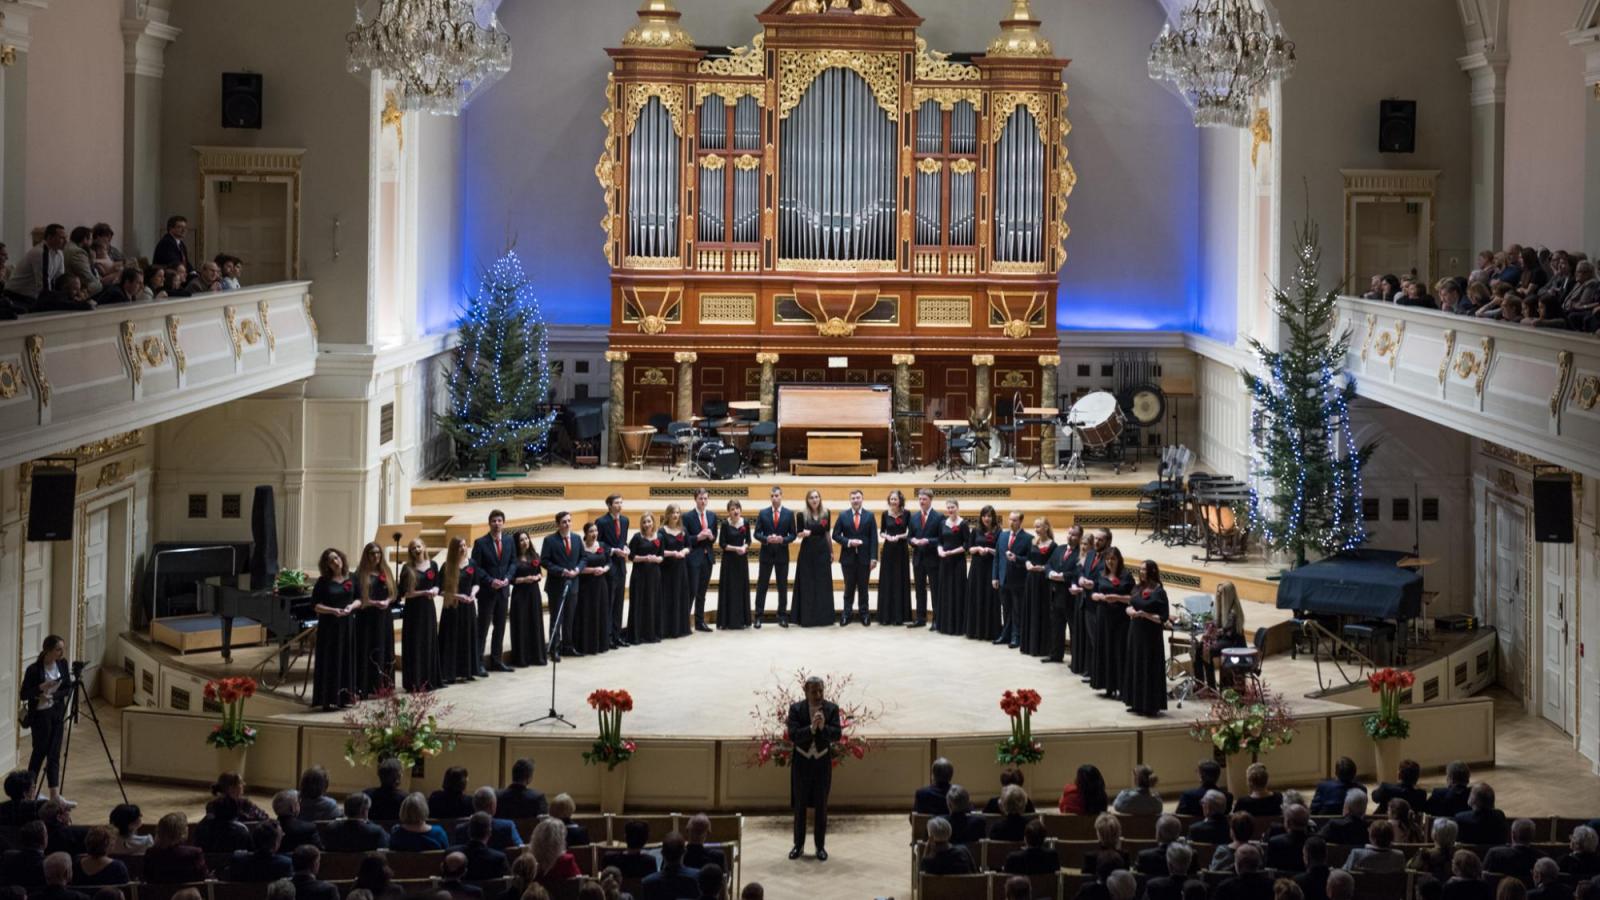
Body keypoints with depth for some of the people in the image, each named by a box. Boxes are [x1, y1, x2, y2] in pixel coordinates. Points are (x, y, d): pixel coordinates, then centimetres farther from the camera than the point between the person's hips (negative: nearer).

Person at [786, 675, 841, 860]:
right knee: (799, 805, 6)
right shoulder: (796, 709, -8)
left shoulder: (832, 708, -6)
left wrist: (823, 727, -31)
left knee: (821, 806, 4)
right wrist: (811, 728, -32)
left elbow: (837, 735, -13)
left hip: (823, 761, 0)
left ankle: (821, 846, 12)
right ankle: (798, 845, 16)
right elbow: (793, 736, -17)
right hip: (801, 761, 0)